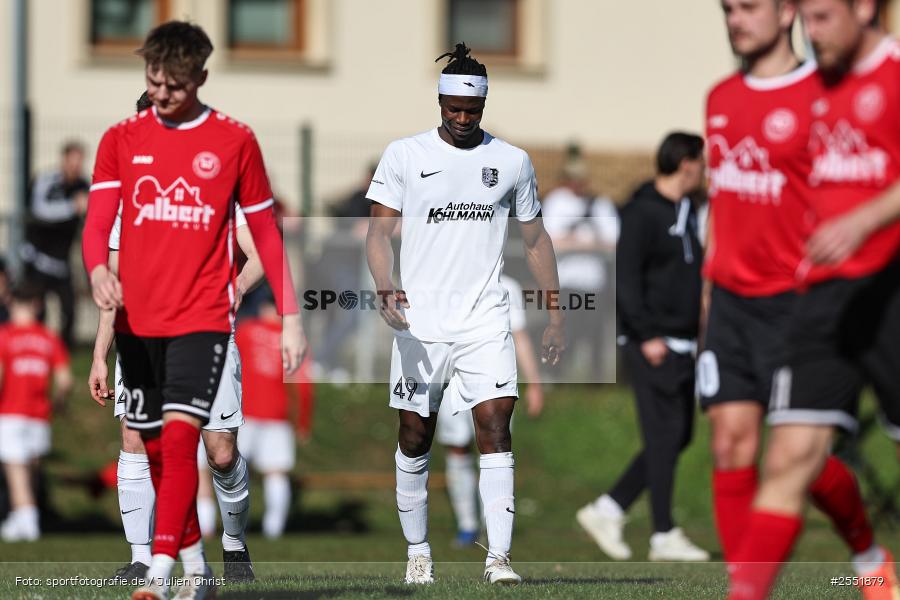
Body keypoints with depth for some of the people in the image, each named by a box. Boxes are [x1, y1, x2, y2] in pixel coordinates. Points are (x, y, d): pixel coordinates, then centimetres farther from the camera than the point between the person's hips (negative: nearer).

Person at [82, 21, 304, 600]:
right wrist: (99, 269, -25)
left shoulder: (234, 141, 1)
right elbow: (97, 221, -2)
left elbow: (266, 232, 7)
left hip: (202, 318, -3)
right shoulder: (122, 139, 5)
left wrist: (290, 318, 5)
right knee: (157, 450, 9)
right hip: (137, 319, 4)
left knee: (180, 437, -18)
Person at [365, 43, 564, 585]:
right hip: (420, 320, 0)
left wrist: (556, 315, 14)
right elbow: (379, 231, -1)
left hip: (486, 320, 0)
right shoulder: (404, 155, 3)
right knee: (416, 435, 6)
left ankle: (499, 556, -16)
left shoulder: (512, 162, 8)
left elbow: (536, 239, 17)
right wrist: (386, 289, -20)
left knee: (496, 425, -13)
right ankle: (418, 551, 22)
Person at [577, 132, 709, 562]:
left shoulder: (686, 212, 16)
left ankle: (607, 510, 15)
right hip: (653, 345, -9)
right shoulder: (643, 212, -11)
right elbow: (626, 276, -17)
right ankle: (664, 535, -2)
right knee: (665, 436, -7)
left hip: (680, 345, 9)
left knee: (677, 436, 9)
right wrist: (646, 336, -20)